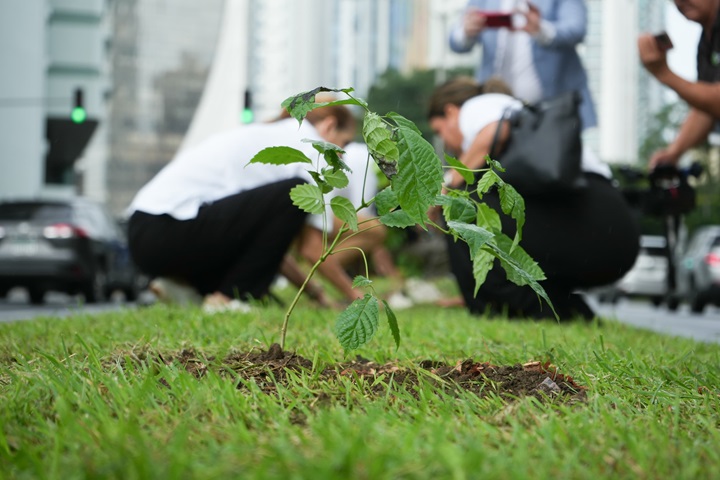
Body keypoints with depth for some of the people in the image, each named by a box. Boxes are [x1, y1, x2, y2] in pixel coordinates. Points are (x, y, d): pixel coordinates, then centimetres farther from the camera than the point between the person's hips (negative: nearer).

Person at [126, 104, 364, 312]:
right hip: (170, 233, -10)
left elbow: (271, 241, 31)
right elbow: (312, 246, -2)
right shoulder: (310, 144, 0)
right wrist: (354, 294, 12)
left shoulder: (264, 135, 27)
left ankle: (184, 284, 9)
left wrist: (315, 292, 30)